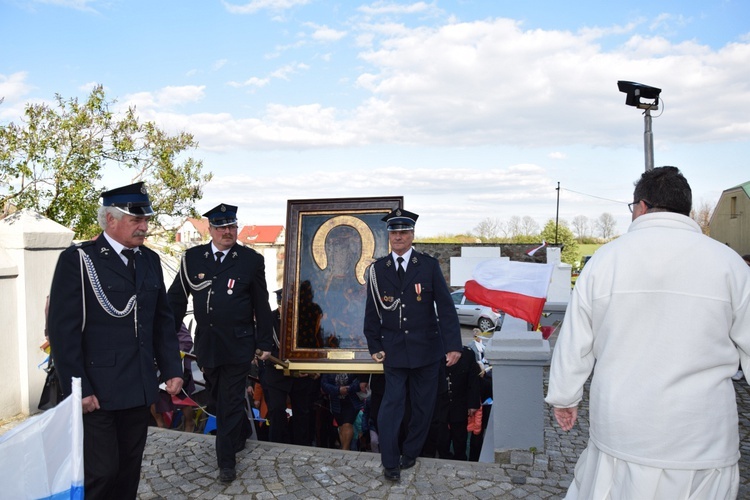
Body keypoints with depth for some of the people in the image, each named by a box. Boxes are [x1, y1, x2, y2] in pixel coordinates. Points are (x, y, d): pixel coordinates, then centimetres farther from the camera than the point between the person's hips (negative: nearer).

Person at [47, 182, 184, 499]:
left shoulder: (150, 260, 9)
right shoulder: (77, 259, -8)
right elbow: (63, 330, -11)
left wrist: (172, 369, 7)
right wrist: (77, 389, -14)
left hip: (140, 388, 5)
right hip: (97, 391, -5)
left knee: (129, 469, 13)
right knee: (100, 472, 0)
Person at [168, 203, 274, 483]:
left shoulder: (252, 260, -5)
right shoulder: (192, 258, 1)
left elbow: (262, 306, -2)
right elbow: (176, 298, 7)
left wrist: (265, 343, -1)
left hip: (238, 346, -4)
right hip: (206, 343, 4)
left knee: (230, 403, 3)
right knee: (218, 396, 19)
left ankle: (226, 461, 18)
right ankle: (242, 432, 45)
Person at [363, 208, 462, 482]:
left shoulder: (429, 265, -3)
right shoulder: (377, 269, 1)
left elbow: (445, 307, -7)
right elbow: (372, 311, 5)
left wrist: (453, 345, -14)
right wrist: (374, 346, 2)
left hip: (426, 349, 0)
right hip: (394, 351, 0)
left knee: (423, 405, 11)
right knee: (391, 405, 0)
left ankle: (410, 453, 31)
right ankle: (390, 463, 14)